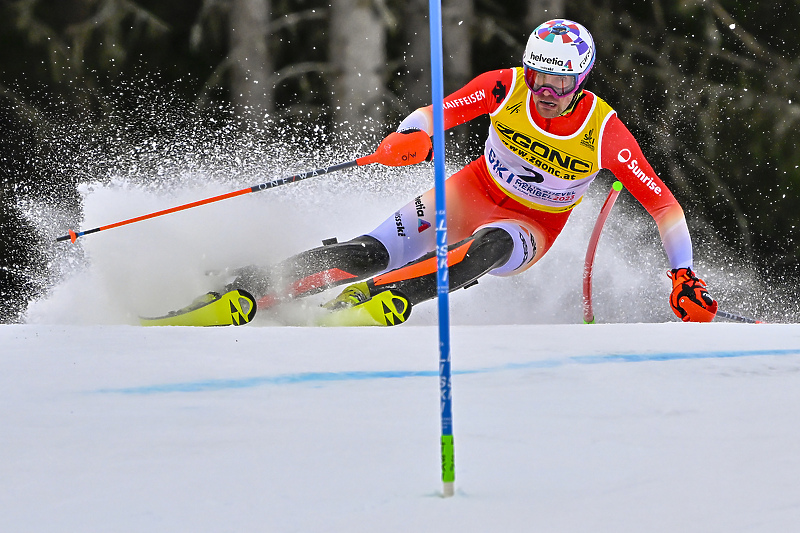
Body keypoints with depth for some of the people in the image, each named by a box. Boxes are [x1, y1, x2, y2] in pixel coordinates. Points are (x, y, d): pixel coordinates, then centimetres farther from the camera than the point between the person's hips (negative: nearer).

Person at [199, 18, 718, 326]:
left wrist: (686, 278, -26)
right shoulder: (506, 88, -19)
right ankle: (243, 292, -22)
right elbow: (437, 113, -15)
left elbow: (663, 202, -19)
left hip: (533, 228, -1)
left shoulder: (604, 132, -24)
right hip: (476, 191, 1)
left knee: (488, 246, -40)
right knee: (371, 252, -20)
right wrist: (413, 135, -39)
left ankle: (381, 300, -47)